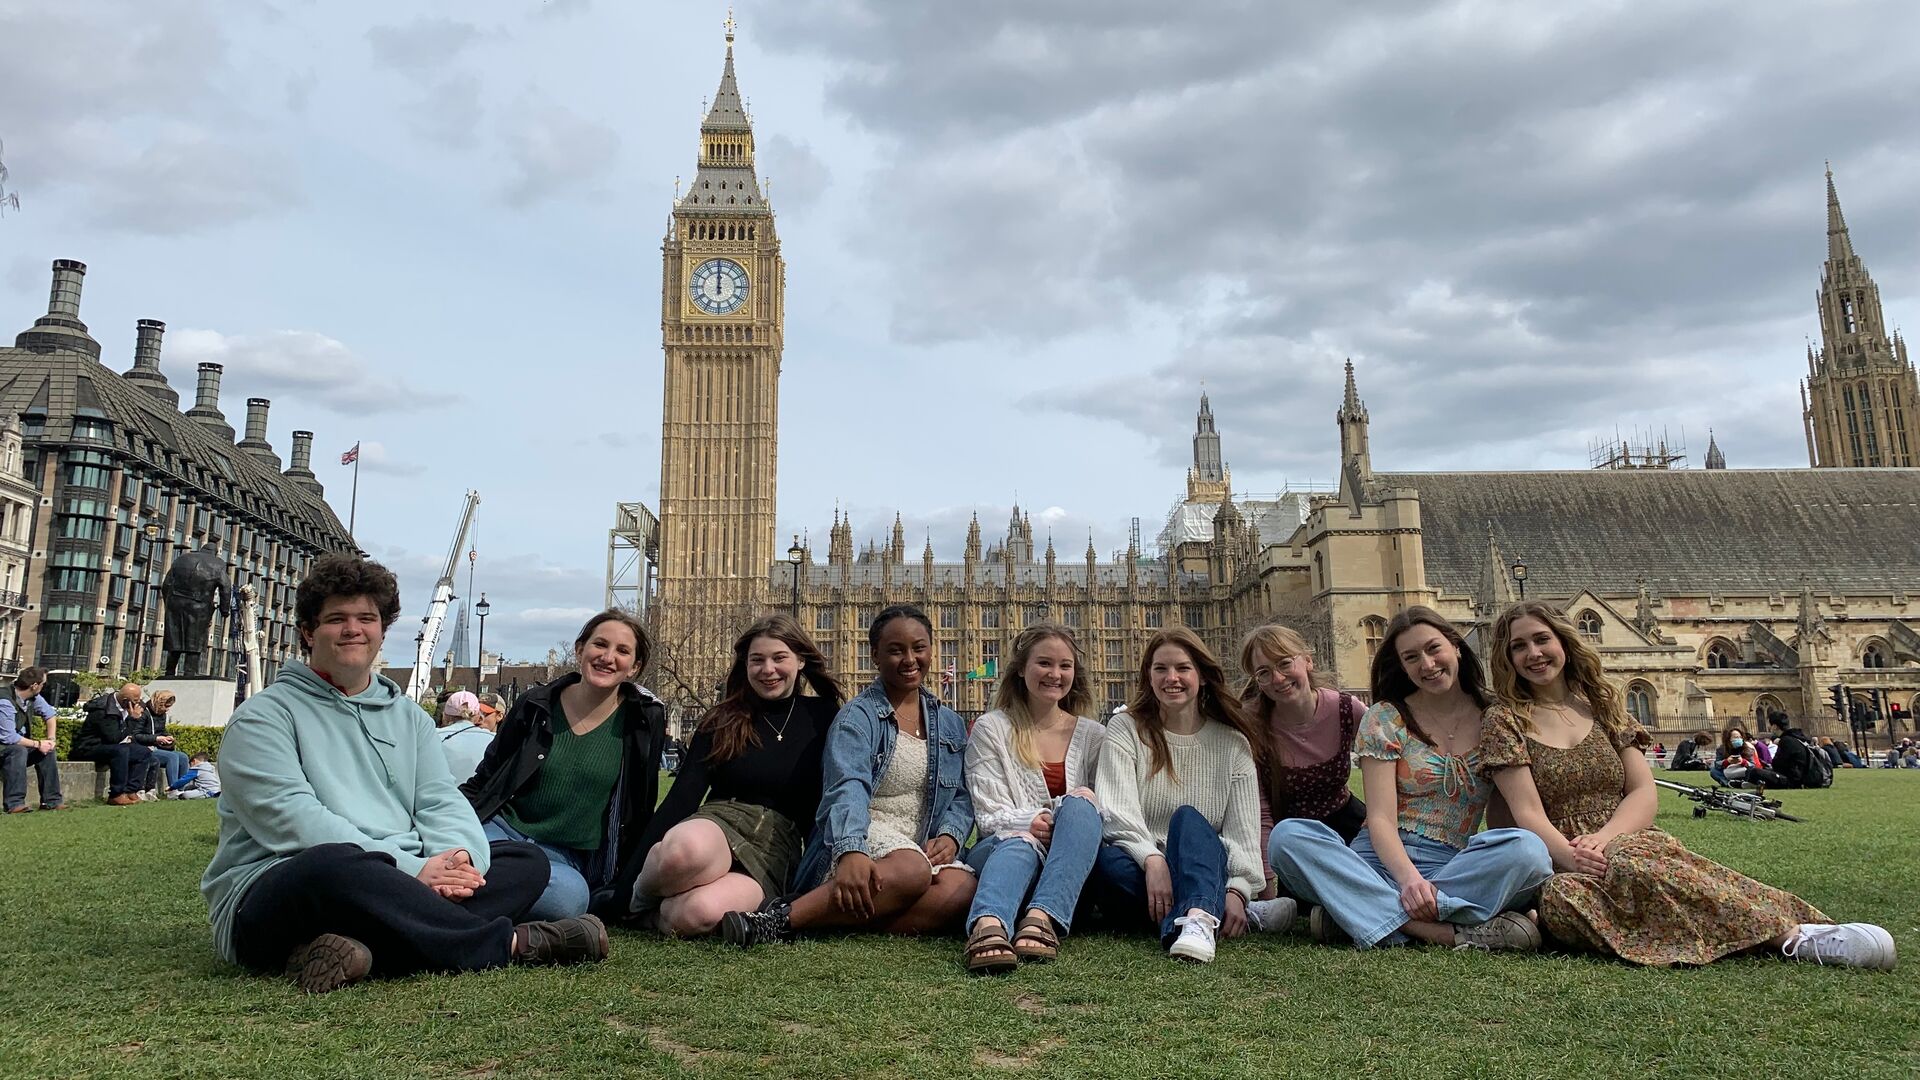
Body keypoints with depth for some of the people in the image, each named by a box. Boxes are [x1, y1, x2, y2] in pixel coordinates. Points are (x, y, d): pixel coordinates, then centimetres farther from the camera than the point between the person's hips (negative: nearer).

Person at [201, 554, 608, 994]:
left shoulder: (409, 717, 20)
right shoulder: (263, 716, 2)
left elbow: (441, 801, 8)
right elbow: (292, 820, -14)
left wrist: (459, 855, -18)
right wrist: (411, 870, -24)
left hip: (392, 888, 7)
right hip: (272, 894, -6)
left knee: (526, 861, -9)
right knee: (335, 863, -39)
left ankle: (353, 948, -34)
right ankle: (510, 943, -24)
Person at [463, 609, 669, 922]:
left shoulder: (646, 720, 1)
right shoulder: (536, 706, 4)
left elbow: (641, 812, 7)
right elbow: (483, 780, 13)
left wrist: (624, 887, 5)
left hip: (570, 857, 1)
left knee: (570, 896, -36)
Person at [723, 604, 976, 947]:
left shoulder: (951, 724, 17)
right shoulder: (858, 716, -2)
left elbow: (961, 796, 14)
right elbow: (848, 787, -20)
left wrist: (950, 835, -10)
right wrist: (851, 851, -39)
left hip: (921, 847, 5)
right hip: (863, 837, -5)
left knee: (961, 887, -32)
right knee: (911, 868, -40)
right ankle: (782, 919, -37)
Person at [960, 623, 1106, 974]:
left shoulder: (1093, 735, 15)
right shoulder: (990, 729, 8)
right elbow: (988, 815, 0)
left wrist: (1082, 806, -13)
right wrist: (1030, 821, -21)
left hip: (1070, 861, 2)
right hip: (1006, 844, -2)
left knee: (1079, 804, -29)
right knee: (1019, 844, -38)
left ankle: (1043, 917, -47)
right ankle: (988, 926, -68)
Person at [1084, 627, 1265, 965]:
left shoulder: (1233, 743, 12)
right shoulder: (1125, 728, 9)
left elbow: (1243, 829, 2)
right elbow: (1117, 811, -6)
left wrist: (1238, 890, -16)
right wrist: (1152, 860, -24)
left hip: (1204, 874, 0)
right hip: (1137, 871, 0)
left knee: (1187, 818, -33)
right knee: (1103, 855, -34)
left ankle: (1198, 916, -55)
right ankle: (1202, 915, -32)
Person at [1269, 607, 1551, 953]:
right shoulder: (1385, 717, 5)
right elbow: (1380, 819, -5)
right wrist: (1409, 878, -25)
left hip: (1457, 866, 1)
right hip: (1385, 860, 0)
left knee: (1529, 849, -32)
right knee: (1288, 836, -29)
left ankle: (1354, 912, -32)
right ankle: (1450, 932, -38)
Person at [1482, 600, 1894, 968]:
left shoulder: (1602, 706, 15)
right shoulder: (1506, 725, 4)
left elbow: (1643, 793, 5)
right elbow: (1528, 815, -6)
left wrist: (1604, 838, -15)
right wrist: (1574, 858, -25)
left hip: (1625, 843, 3)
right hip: (1561, 866, -2)